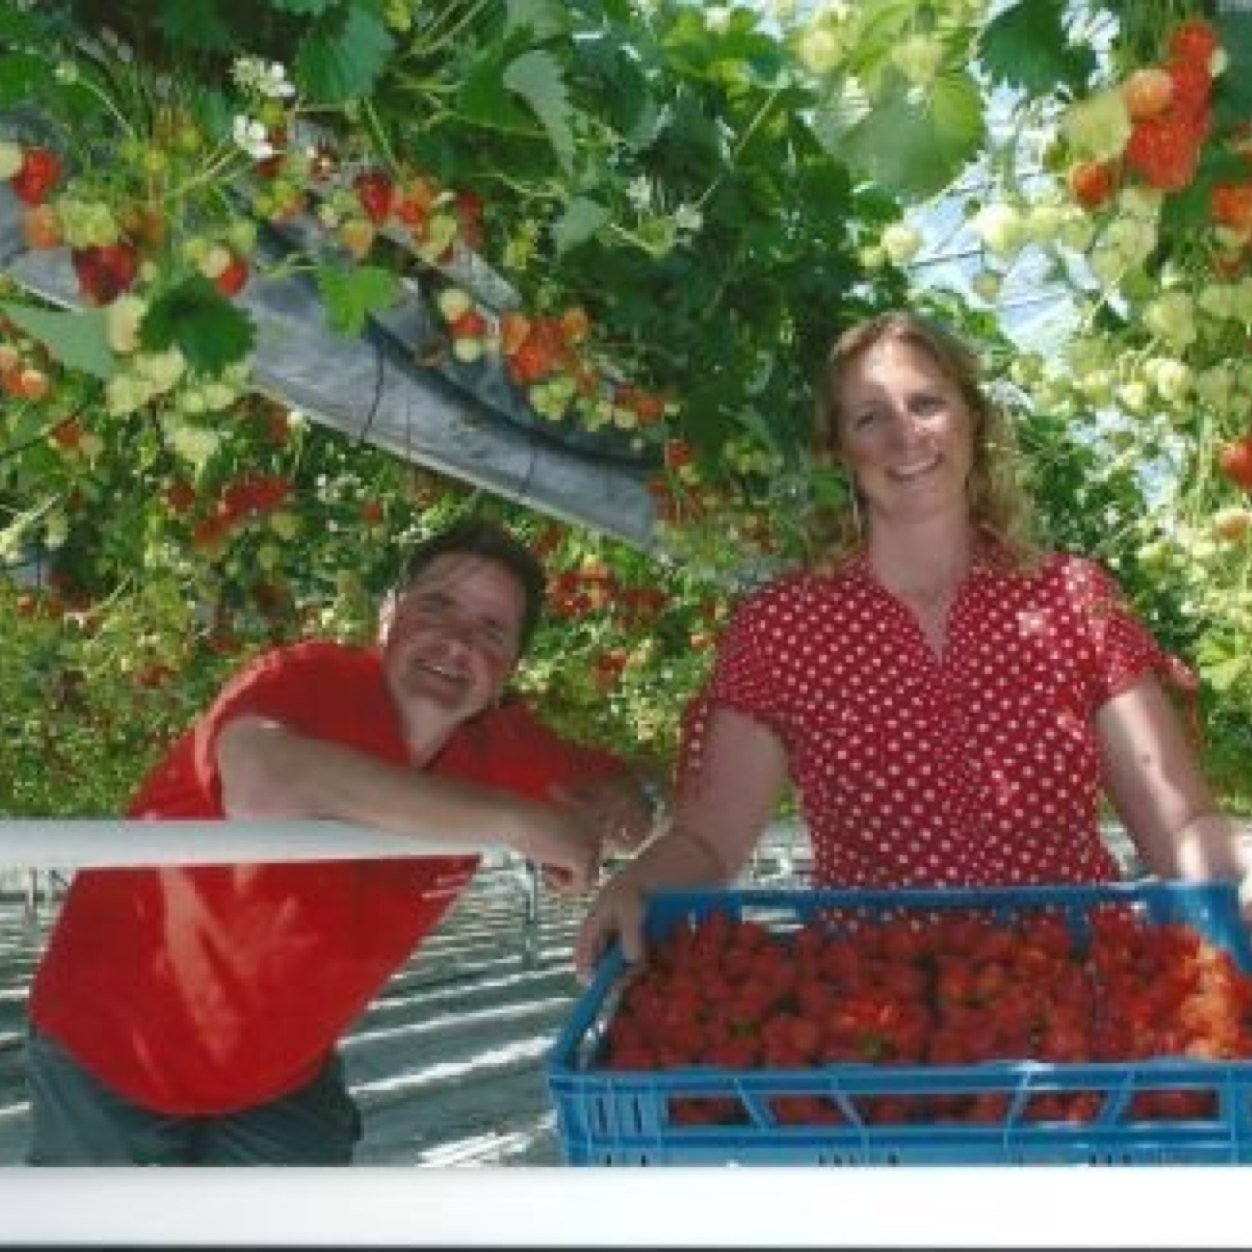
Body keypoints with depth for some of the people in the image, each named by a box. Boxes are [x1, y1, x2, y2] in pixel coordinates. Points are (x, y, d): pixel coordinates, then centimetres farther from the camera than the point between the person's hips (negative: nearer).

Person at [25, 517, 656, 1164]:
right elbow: (263, 781, -50)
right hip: (110, 1047, -5)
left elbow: (609, 781, 7)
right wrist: (514, 821, -46)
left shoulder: (503, 747, -10)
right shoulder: (311, 681, -28)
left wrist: (613, 803, -20)